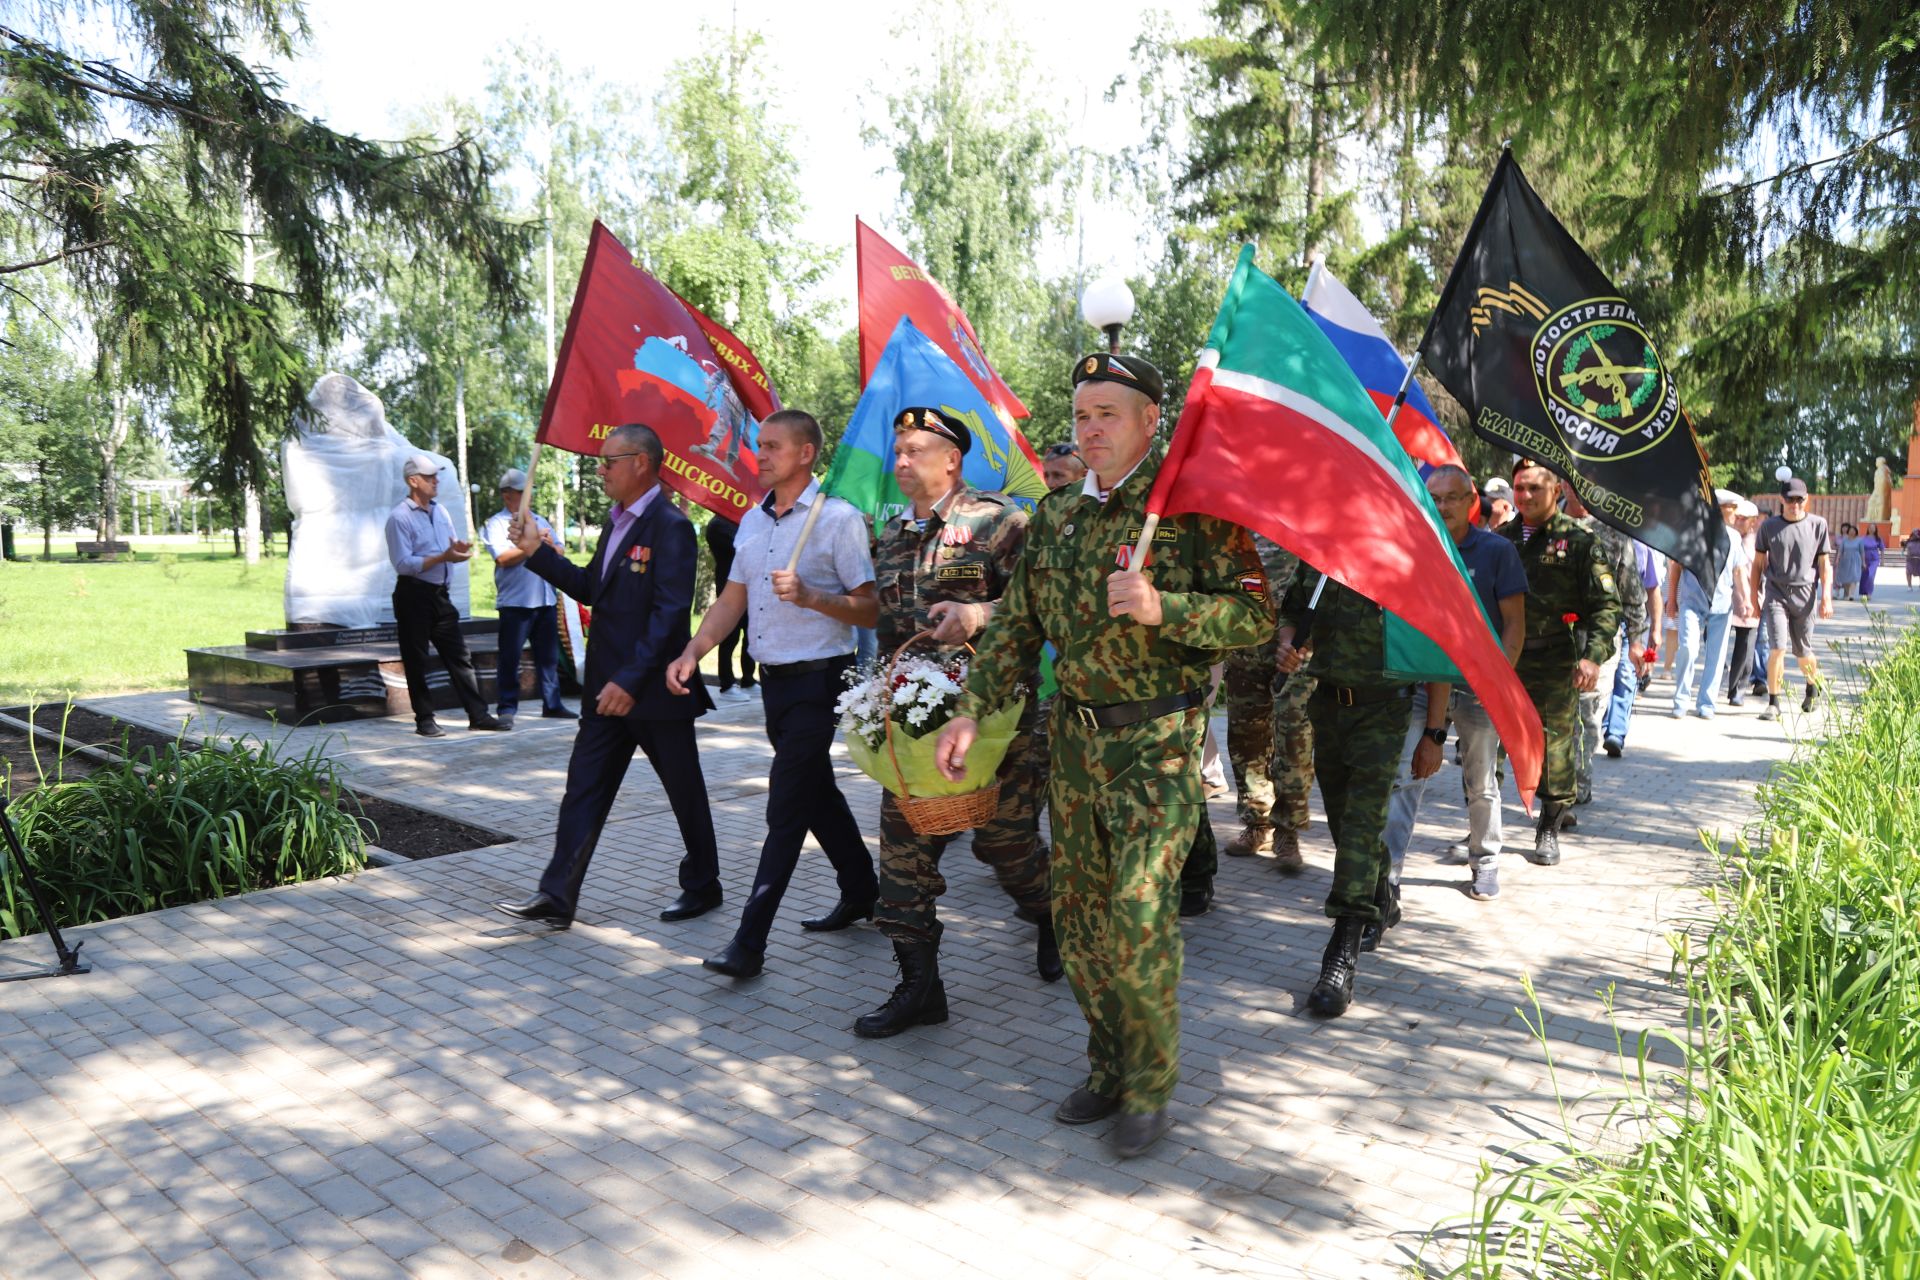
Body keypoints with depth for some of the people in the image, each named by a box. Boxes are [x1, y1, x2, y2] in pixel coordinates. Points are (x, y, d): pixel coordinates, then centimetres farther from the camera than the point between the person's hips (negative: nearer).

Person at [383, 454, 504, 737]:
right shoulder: (399, 517, -10)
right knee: (416, 661, 3)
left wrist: (459, 549, -5)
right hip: (413, 595, -7)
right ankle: (424, 720, 10)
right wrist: (443, 557, -22)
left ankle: (478, 714, 8)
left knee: (459, 656, 5)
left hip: (439, 594, 7)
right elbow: (403, 563, -17)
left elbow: (452, 550, 19)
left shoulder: (441, 512, 13)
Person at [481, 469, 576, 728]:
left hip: (546, 600, 6)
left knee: (549, 656, 11)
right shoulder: (496, 524, -1)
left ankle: (552, 704, 19)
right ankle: (506, 709, 4)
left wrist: (550, 545, -5)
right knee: (510, 658, -2)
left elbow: (561, 552, 16)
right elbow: (503, 558, -15)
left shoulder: (539, 521, 19)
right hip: (515, 602, -6)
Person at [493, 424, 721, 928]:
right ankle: (557, 897, 11)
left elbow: (669, 614, -23)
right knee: (583, 790, 7)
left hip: (654, 693, -9)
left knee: (684, 791, 9)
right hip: (607, 688, 9)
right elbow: (592, 589, 18)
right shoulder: (617, 522, 13)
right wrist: (538, 553, 10)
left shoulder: (670, 527, -16)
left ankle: (702, 886, 26)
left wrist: (631, 680, -27)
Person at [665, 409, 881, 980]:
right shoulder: (752, 521, 12)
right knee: (817, 792, 18)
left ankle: (750, 942, -5)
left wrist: (809, 596, -27)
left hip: (818, 678, -8)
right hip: (773, 677, 8)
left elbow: (871, 610, -13)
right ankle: (861, 892, 36)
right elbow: (732, 601, 15)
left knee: (787, 805, -8)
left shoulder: (839, 518, -10)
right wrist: (692, 653, 1)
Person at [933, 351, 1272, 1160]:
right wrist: (971, 710, 5)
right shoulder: (1056, 518, 10)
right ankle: (1109, 1069, 30)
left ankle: (1151, 1084, 15)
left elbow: (1257, 614, -12)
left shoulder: (1191, 508, -8)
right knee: (1079, 913, 11)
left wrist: (1161, 608, -25)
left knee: (1138, 915, -8)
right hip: (1074, 735, 6)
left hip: (1158, 740, -6)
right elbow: (1018, 623, 13)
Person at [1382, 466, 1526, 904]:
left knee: (1481, 783, 13)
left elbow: (1514, 623, -3)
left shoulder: (1497, 551, -3)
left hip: (1478, 685, -1)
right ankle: (1387, 870, -6)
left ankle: (1485, 864, 30)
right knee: (1406, 777, -6)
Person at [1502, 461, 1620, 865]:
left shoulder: (1578, 540, -2)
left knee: (1555, 748, 4)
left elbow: (1607, 605, -4)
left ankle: (1549, 831, 21)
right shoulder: (1502, 539, 11)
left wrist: (1593, 656, -17)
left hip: (1555, 663, -3)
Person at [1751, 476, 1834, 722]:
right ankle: (1773, 703, -6)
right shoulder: (1769, 526, 3)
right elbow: (1758, 563, 9)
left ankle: (1813, 687, 40)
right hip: (1776, 593, -1)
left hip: (1805, 595, 1)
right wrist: (1755, 596, 7)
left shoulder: (1818, 524, 3)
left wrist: (1826, 597, -2)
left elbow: (1825, 564, 5)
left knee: (1803, 651, 10)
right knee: (1778, 648, -13)